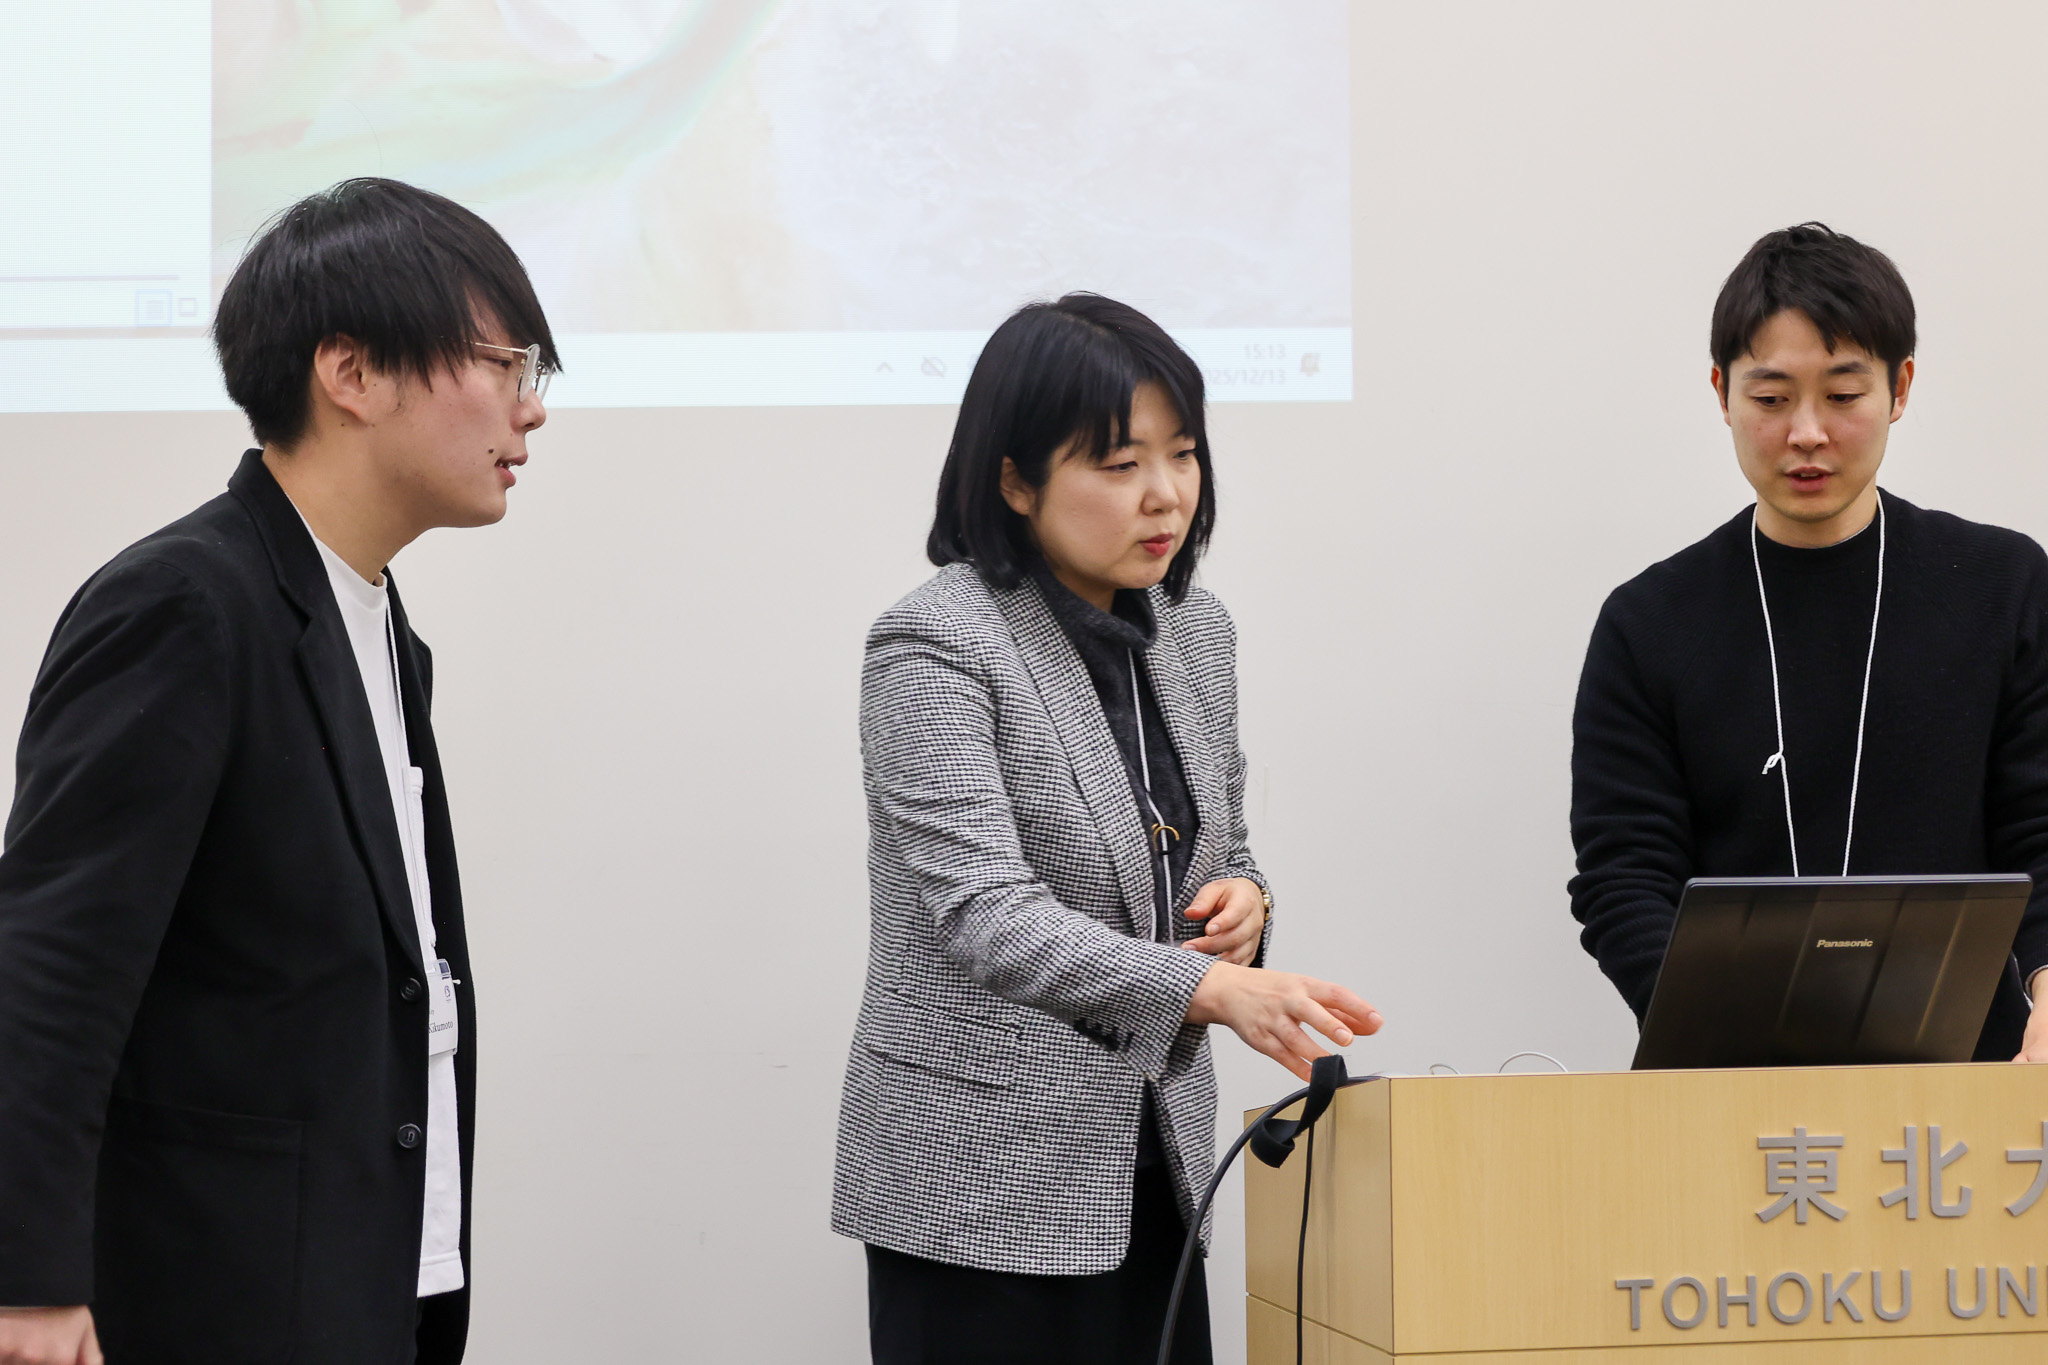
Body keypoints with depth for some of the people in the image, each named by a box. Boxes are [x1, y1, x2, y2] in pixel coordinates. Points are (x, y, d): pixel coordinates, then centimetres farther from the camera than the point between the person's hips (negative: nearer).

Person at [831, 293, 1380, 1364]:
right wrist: (1211, 989, -35)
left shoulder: (1193, 633, 9)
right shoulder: (934, 646, -13)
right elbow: (983, 913, -23)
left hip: (1153, 1170, 6)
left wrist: (1242, 903, -2)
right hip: (986, 1186, -6)